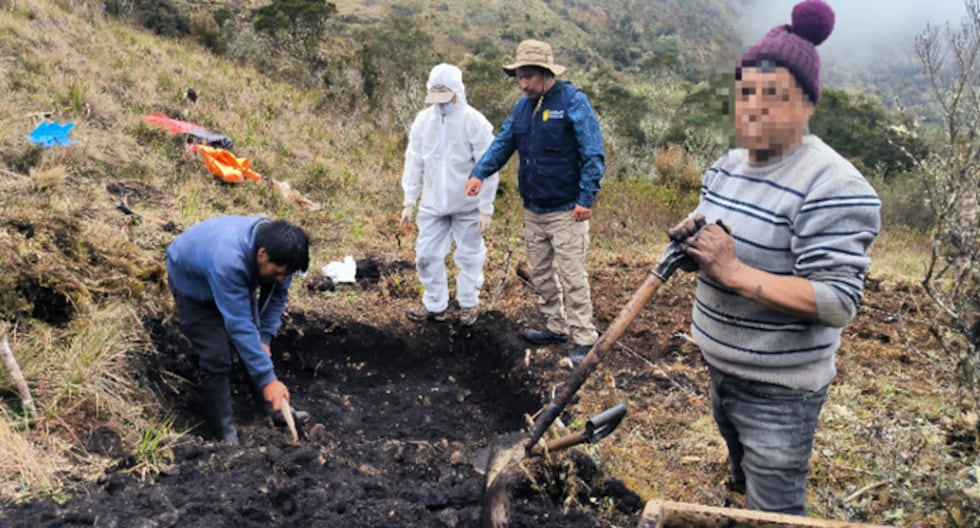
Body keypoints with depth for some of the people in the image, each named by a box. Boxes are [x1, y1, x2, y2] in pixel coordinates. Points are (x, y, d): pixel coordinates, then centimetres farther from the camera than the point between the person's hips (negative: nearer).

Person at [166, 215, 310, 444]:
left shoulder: (276, 245, -27)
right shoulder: (228, 261, -47)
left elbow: (278, 294, -8)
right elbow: (239, 326, -44)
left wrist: (265, 337, -15)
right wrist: (268, 380, -41)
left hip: (239, 279, 6)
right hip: (193, 284, -6)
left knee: (256, 342, 6)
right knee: (215, 359, -13)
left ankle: (273, 406, 21)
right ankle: (226, 434, -1)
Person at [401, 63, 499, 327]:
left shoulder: (475, 122, -12)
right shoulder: (423, 120, 1)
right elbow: (414, 162, 7)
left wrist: (486, 208, -11)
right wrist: (409, 201, 6)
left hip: (467, 206, -4)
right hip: (432, 205, 4)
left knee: (469, 256, 9)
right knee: (426, 255, 7)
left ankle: (469, 304, 28)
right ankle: (434, 304, 25)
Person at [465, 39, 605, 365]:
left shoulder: (573, 102, -12)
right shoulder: (523, 107, 9)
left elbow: (593, 154, -15)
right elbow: (503, 143, 8)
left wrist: (586, 198, -21)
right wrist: (479, 173, -8)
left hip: (566, 211, -7)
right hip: (533, 210, 8)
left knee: (572, 275, -4)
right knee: (539, 273, 15)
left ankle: (584, 339, 5)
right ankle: (555, 328, 30)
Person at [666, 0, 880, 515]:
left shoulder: (832, 186, -24)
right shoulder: (727, 164, 3)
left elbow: (838, 303, -28)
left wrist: (734, 271, -33)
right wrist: (690, 236, -9)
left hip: (778, 390, -8)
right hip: (721, 366, 8)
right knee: (744, 477, 32)